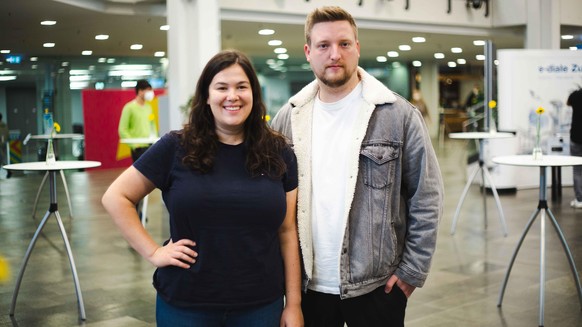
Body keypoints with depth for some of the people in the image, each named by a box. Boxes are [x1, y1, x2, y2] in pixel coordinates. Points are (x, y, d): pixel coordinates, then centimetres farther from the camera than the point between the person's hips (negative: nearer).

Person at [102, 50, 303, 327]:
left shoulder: (278, 154, 1)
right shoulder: (176, 148, -5)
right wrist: (152, 252, -8)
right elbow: (115, 198, 0)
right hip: (185, 304, -1)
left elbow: (287, 231, 3)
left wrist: (294, 304, 2)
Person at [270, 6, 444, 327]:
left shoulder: (399, 115, -6)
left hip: (378, 285, -2)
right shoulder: (287, 118, 3)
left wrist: (412, 270, -7)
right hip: (307, 285, 3)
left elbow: (426, 199, -5)